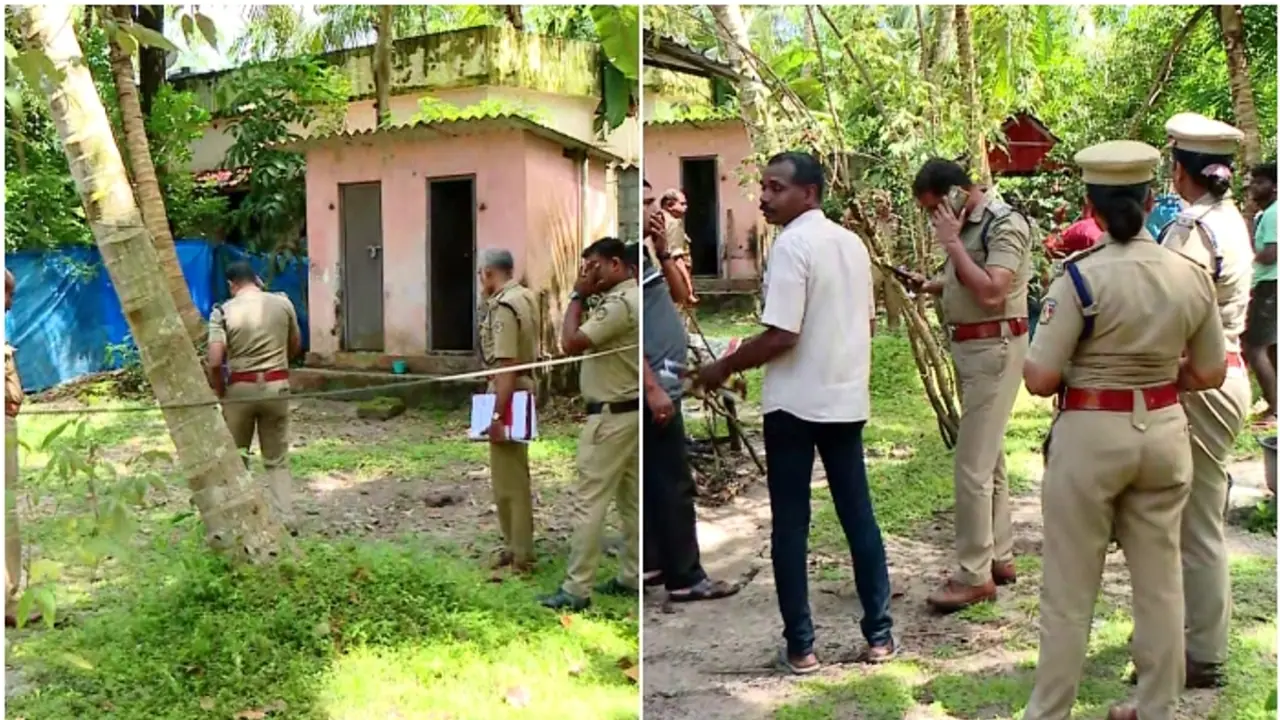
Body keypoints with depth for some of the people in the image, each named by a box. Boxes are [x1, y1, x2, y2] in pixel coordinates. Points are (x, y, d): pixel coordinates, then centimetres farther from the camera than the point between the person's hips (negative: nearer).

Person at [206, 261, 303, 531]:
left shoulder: (223, 312, -7)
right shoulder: (282, 303, 0)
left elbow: (215, 362, -14)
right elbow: (296, 347, 12)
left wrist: (221, 392, 2)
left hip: (240, 389, -2)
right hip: (276, 387, 2)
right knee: (277, 458, 10)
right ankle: (285, 520, 5)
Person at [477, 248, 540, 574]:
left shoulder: (503, 307, -20)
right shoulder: (525, 297, 9)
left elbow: (507, 366, -25)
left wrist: (497, 415, -24)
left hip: (508, 395, -10)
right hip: (521, 390, 10)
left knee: (509, 479, -2)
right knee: (514, 475, 19)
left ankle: (520, 556, 5)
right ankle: (516, 546, 29)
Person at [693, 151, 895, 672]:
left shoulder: (791, 245, -15)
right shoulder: (852, 242, 9)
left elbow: (781, 336, -21)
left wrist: (723, 368, -9)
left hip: (795, 402, -7)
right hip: (847, 399, 7)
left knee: (791, 526, 3)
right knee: (858, 516, 12)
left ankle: (800, 647, 9)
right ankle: (879, 635, 18)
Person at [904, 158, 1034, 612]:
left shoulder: (1005, 224, -16)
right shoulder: (966, 224, 10)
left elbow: (992, 293, -26)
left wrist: (951, 243, -19)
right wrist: (932, 285, 6)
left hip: (994, 348, -9)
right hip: (969, 347, 9)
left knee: (972, 465, -9)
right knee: (988, 457, 15)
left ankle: (974, 575, -1)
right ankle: (999, 557, 26)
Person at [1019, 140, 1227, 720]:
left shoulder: (1081, 276, -17)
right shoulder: (1192, 275, -3)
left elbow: (1040, 379, -17)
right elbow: (1209, 374, 5)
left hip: (1091, 436, -4)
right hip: (1164, 433, 5)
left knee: (1069, 588, 8)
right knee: (1160, 580, 17)